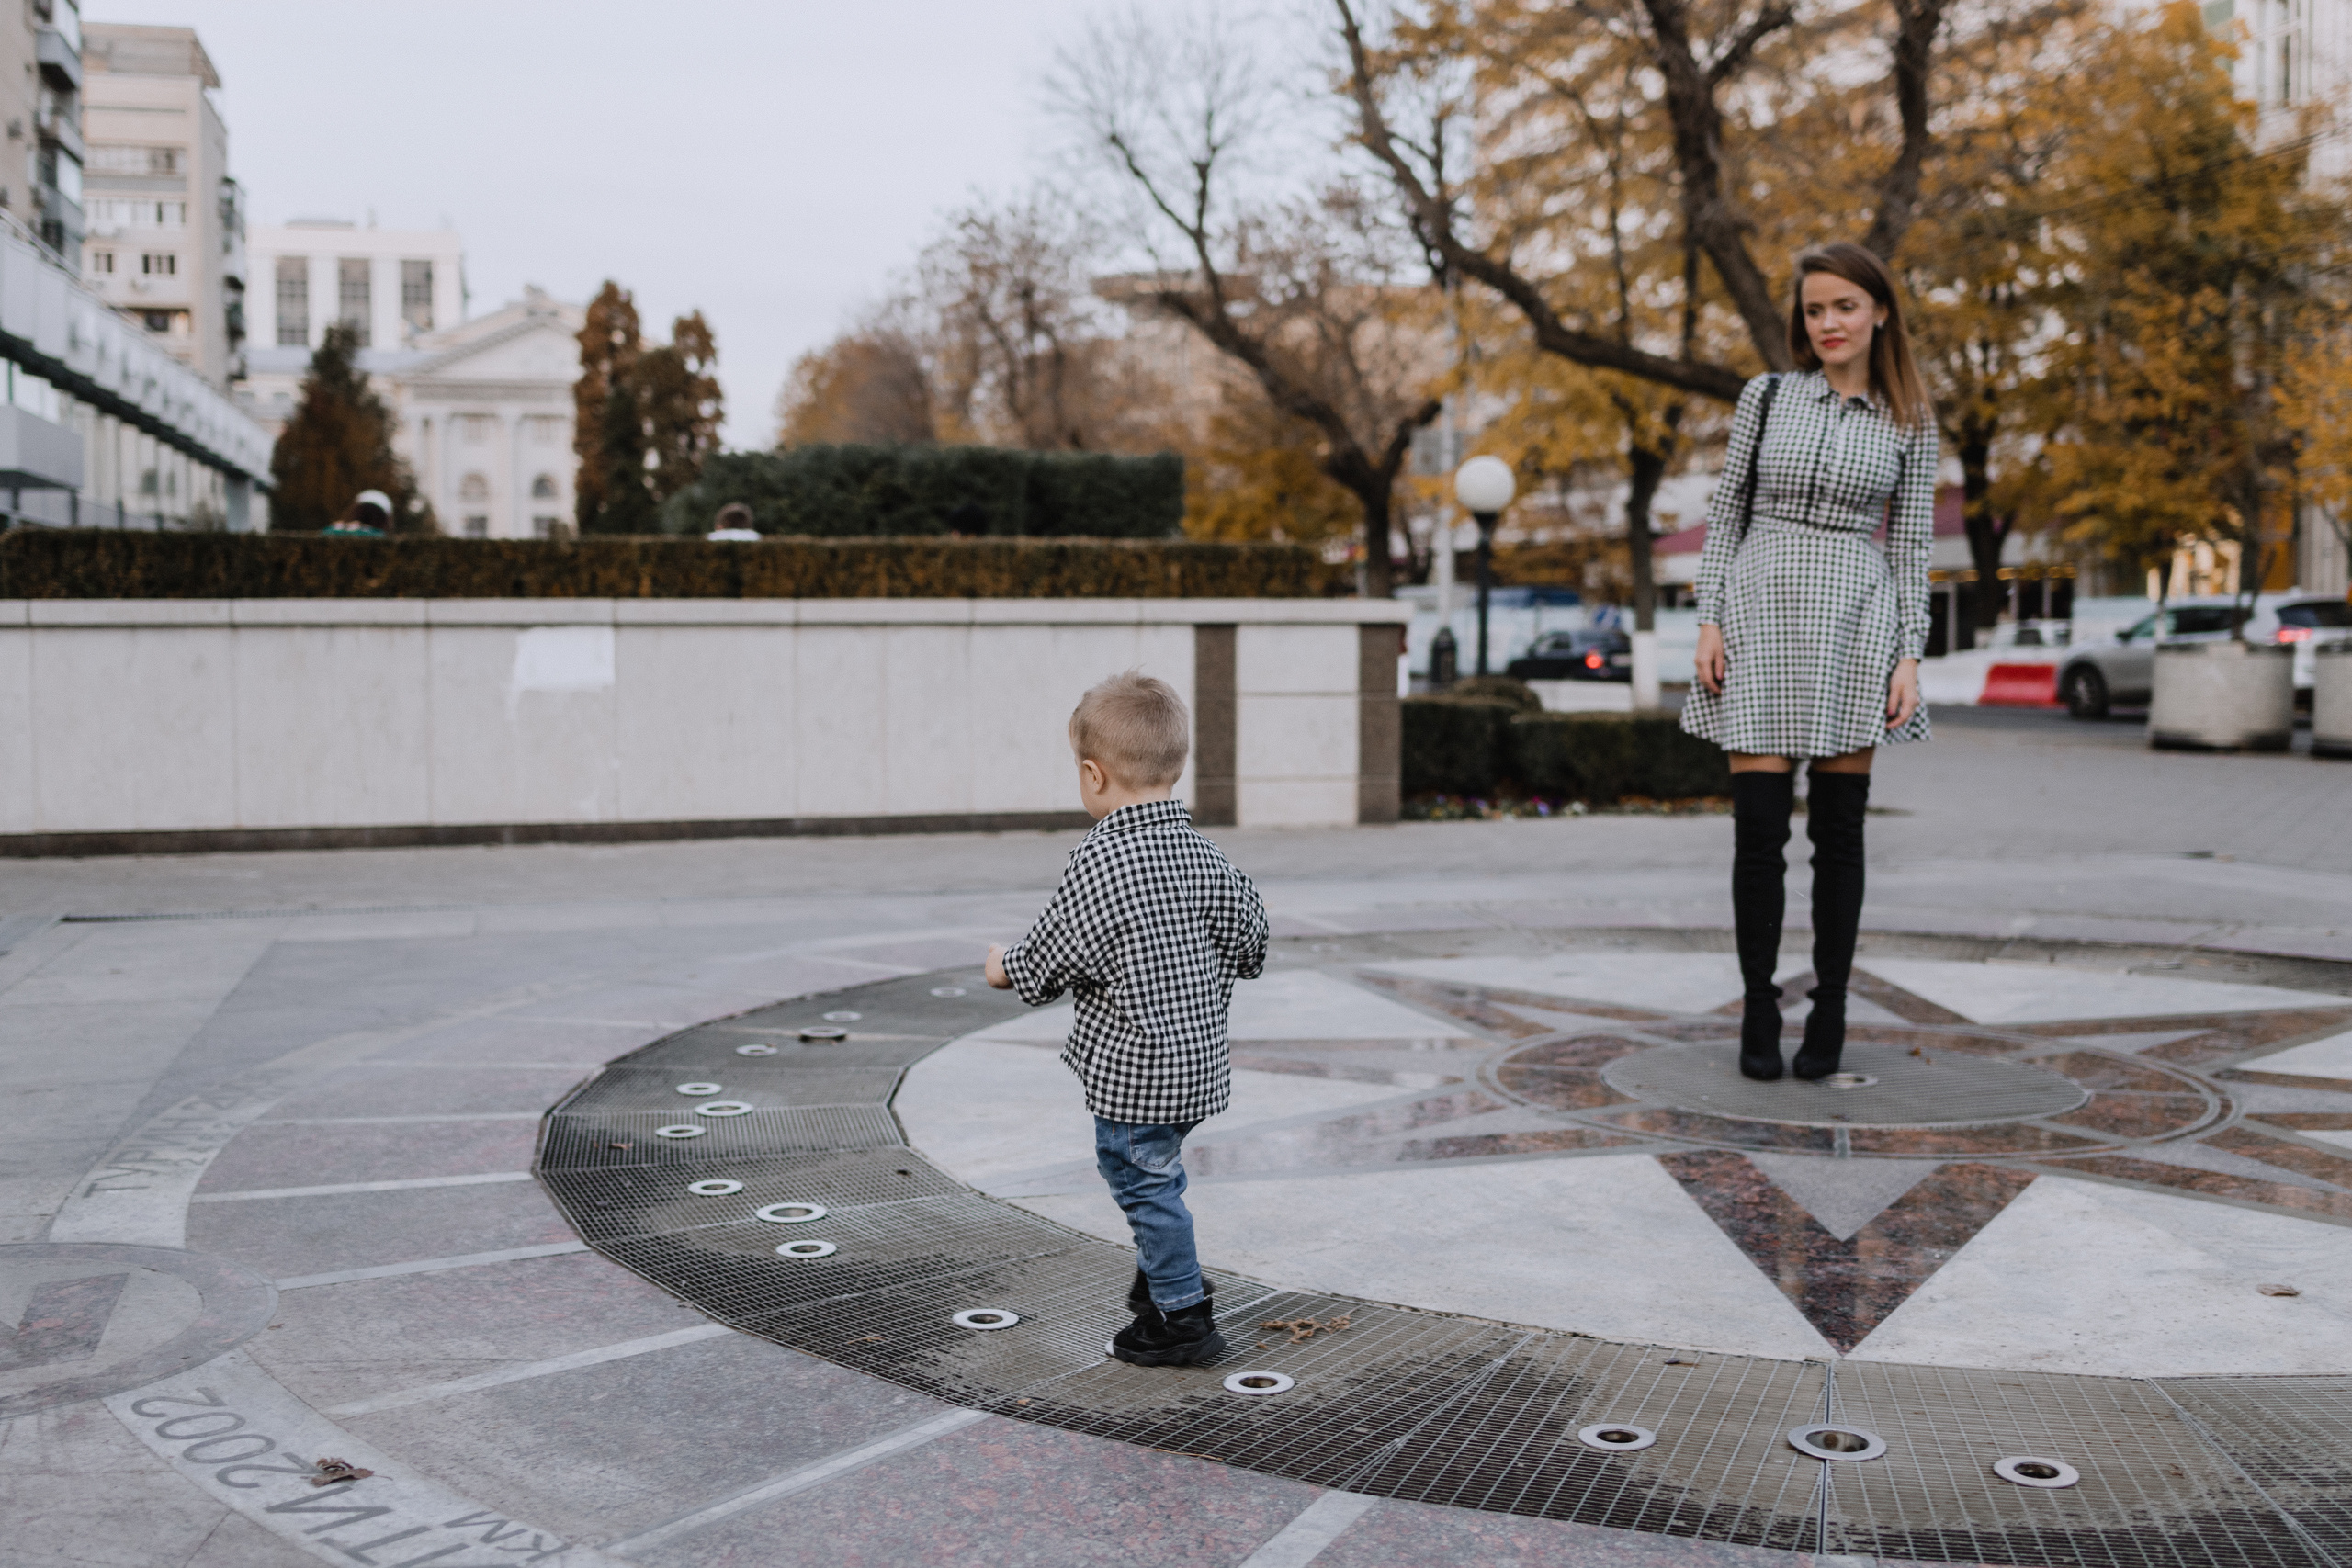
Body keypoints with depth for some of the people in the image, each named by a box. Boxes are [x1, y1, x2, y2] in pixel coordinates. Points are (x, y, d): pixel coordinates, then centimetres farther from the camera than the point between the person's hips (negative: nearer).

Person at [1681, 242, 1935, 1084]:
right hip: (1761, 611, 0)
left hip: (1854, 617, 0)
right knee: (1759, 825, -4)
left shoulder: (1909, 422, 7)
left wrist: (1909, 656, -2)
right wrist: (1709, 618, -2)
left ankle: (1830, 1014, 13)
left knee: (1838, 827, 3)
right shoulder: (1766, 397, 7)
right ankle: (1758, 1013, 7)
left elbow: (1912, 545, 6)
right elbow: (1725, 512, 8)